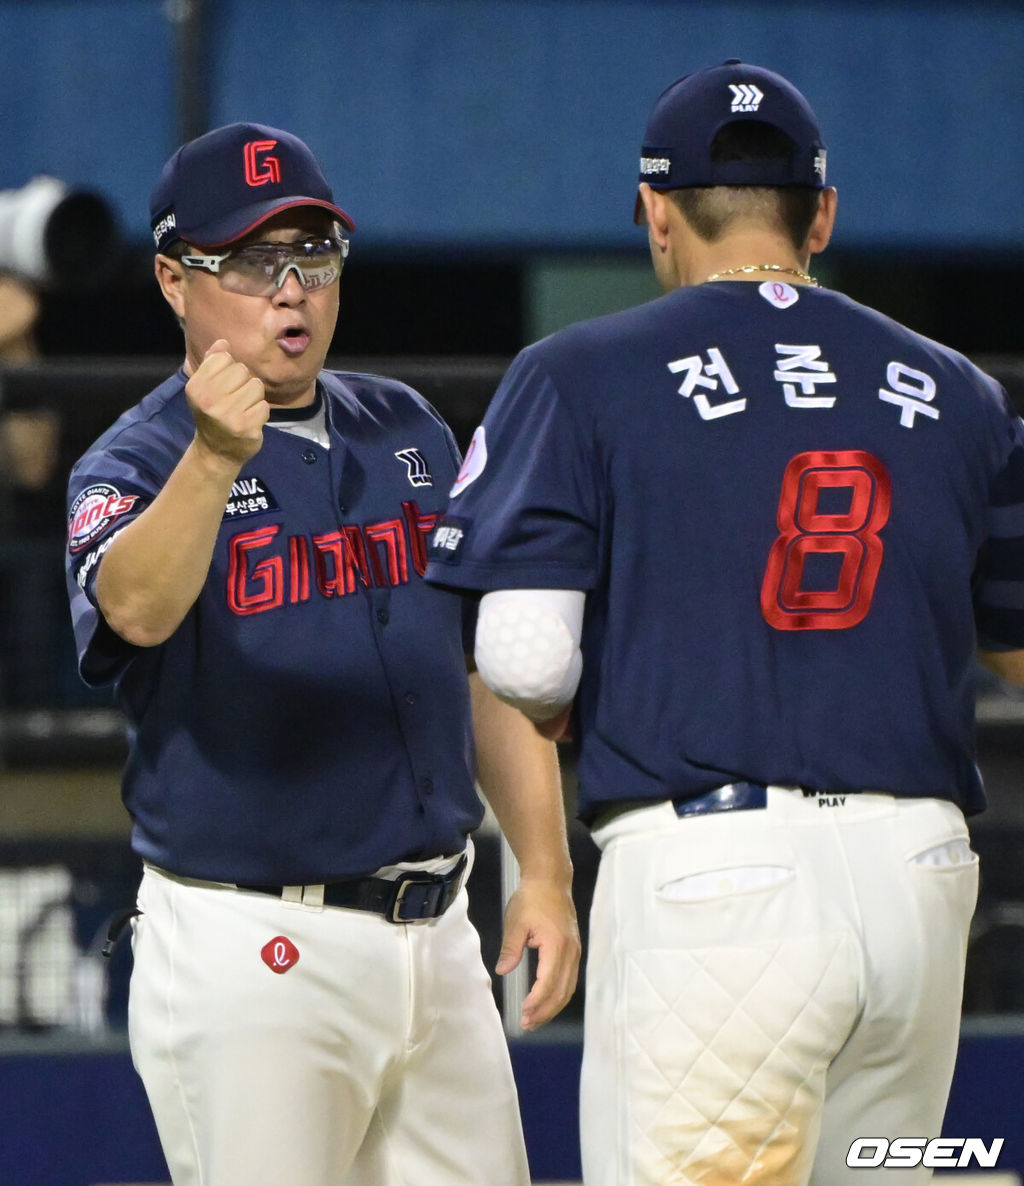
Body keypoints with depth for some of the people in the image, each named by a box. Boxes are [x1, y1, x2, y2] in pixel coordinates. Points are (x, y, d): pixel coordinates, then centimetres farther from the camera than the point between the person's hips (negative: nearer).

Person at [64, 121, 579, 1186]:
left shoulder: (407, 432, 13)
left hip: (436, 934, 6)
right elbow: (136, 610, -29)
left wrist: (544, 869, 8)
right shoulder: (136, 465, -6)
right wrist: (215, 459, -46)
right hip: (247, 950, -6)